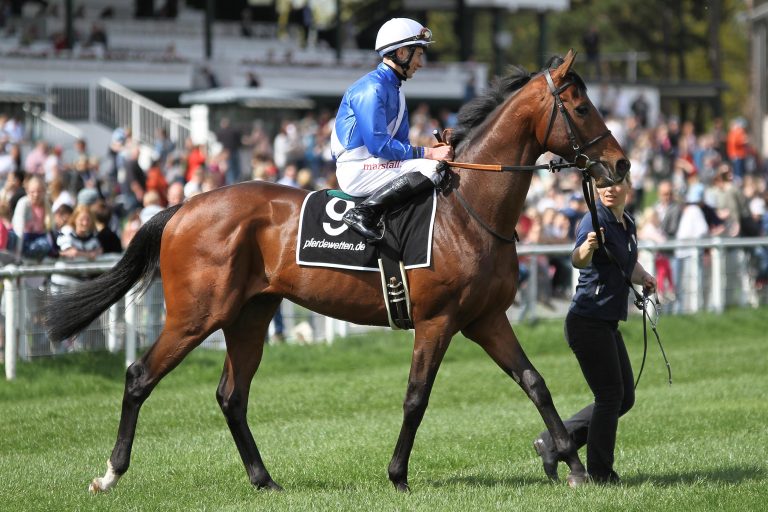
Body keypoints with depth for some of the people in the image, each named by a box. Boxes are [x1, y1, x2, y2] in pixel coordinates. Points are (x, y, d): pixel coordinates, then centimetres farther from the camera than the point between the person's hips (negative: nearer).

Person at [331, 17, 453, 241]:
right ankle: (363, 213, -26)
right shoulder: (372, 87, -14)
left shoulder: (394, 89, 17)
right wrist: (427, 153, -20)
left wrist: (436, 150, 0)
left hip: (372, 164, 10)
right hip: (356, 170, -10)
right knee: (431, 168, -25)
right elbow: (378, 145, -21)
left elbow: (400, 143, 17)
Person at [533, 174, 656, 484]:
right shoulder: (596, 220, -15)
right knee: (611, 396, -4)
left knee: (624, 398, 12)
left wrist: (644, 277, 9)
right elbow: (578, 261, -34)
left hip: (608, 324, 9)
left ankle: (553, 442, 15)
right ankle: (599, 474, 5)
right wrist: (587, 247, -56)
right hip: (588, 322, -9)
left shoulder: (628, 224, 10)